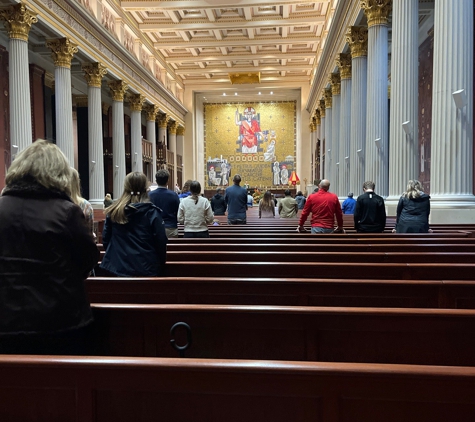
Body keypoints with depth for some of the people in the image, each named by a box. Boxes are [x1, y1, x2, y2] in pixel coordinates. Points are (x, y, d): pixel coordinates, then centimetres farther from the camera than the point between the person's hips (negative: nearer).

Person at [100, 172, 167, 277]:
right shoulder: (152, 212, -11)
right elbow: (161, 242, -8)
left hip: (117, 267, 3)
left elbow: (105, 240, 7)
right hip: (146, 269, -3)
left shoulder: (113, 212, -1)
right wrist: (161, 267, 6)